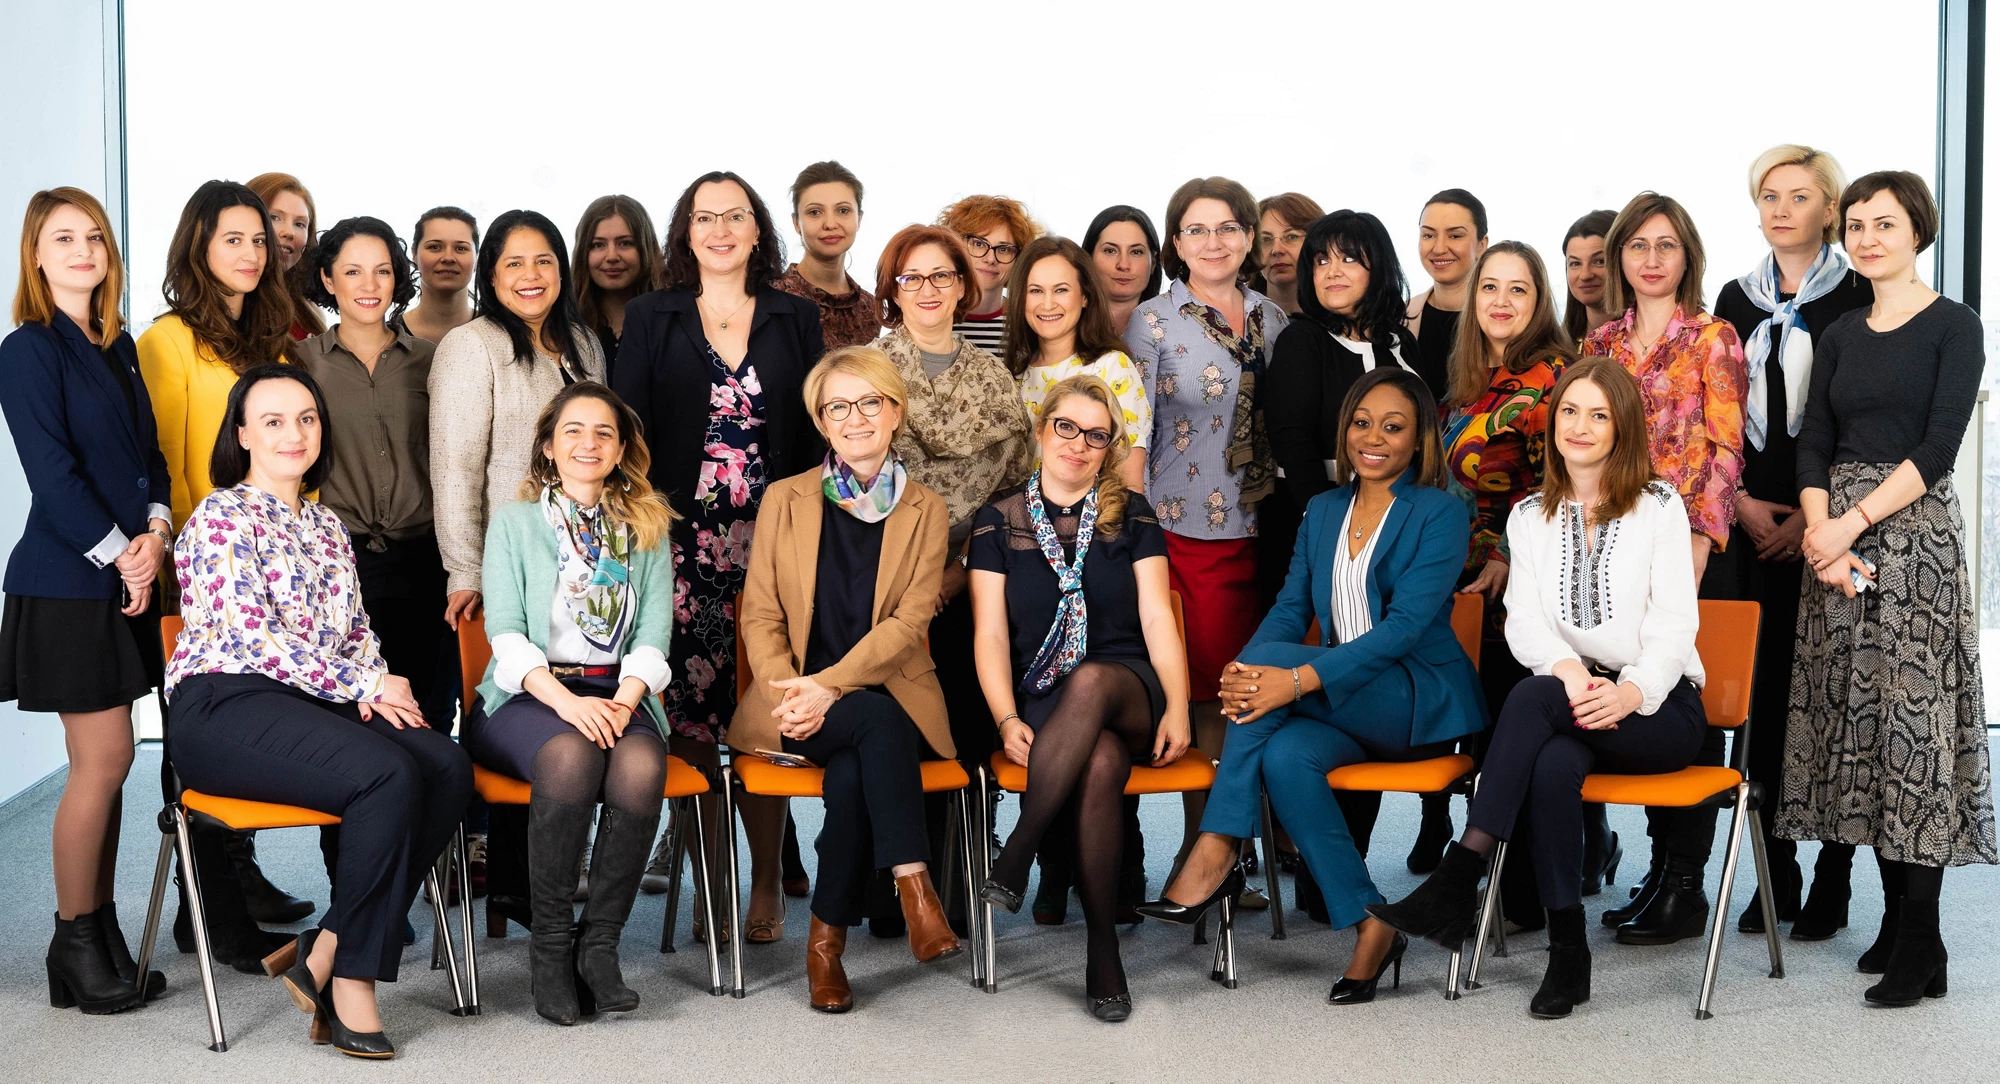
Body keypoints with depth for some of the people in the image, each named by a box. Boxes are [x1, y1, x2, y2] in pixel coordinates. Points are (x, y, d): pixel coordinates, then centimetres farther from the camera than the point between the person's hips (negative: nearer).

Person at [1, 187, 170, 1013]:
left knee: (107, 764, 10)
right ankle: (74, 944, 9)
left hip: (125, 579, 7)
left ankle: (102, 934, 18)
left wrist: (156, 530, -4)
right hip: (67, 586, -7)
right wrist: (118, 553, -12)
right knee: (105, 761, -4)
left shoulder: (120, 346, 14)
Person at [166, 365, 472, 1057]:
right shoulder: (222, 517, -1)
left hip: (315, 704, 7)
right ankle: (345, 972, -16)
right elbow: (254, 636, -11)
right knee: (389, 775, -32)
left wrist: (375, 689, -2)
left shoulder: (326, 525, 22)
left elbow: (358, 632, 21)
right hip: (227, 706, -7)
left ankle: (327, 954, -16)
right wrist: (366, 687, -9)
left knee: (448, 768, -22)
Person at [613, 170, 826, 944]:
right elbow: (628, 430, 6)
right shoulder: (652, 318, 10)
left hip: (771, 541, 1)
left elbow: (815, 436, 11)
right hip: (684, 542, 0)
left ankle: (766, 885, 8)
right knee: (691, 714, -4)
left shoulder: (796, 320, 13)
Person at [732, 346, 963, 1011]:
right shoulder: (785, 500, 11)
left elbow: (910, 620, -5)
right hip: (796, 704, 0)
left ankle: (828, 937, -22)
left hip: (886, 697, 0)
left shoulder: (926, 512, 8)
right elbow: (760, 616, 5)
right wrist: (789, 692, -14)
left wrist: (830, 685, -19)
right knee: (880, 722, -34)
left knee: (852, 774, -33)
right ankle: (914, 887, -32)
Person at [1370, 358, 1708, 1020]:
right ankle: (1568, 953, -28)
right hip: (1568, 696, 3)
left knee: (1532, 698, -33)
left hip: (1660, 705, -2)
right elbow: (1524, 619, 1)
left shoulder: (1659, 507, 4)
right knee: (1553, 765, -35)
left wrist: (1631, 692, -25)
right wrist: (1569, 671, -22)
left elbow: (1675, 622, -5)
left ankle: (1458, 881, -37)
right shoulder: (1531, 517, 15)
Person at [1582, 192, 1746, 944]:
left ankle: (1686, 883, 3)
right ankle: (1661, 868, 16)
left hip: (1687, 539, -5)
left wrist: (1700, 541, -15)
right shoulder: (1601, 343, 14)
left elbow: (1726, 449, -6)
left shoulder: (1713, 339, 0)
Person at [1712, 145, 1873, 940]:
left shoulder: (1858, 297, -1)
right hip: (1752, 519, 4)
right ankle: (1774, 875, 13)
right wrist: (1741, 501, -1)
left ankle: (1832, 882, 6)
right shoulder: (1738, 299, 12)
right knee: (1762, 689, 4)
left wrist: (1815, 516, -12)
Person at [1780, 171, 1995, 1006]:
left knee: (1913, 713, -8)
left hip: (1915, 529, -5)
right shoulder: (1840, 337, 14)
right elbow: (1813, 446, 6)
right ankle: (1896, 915, 15)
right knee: (1856, 715, 5)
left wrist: (1857, 520, -17)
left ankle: (1920, 945, -5)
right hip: (1836, 539, 6)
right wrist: (1822, 538, -9)